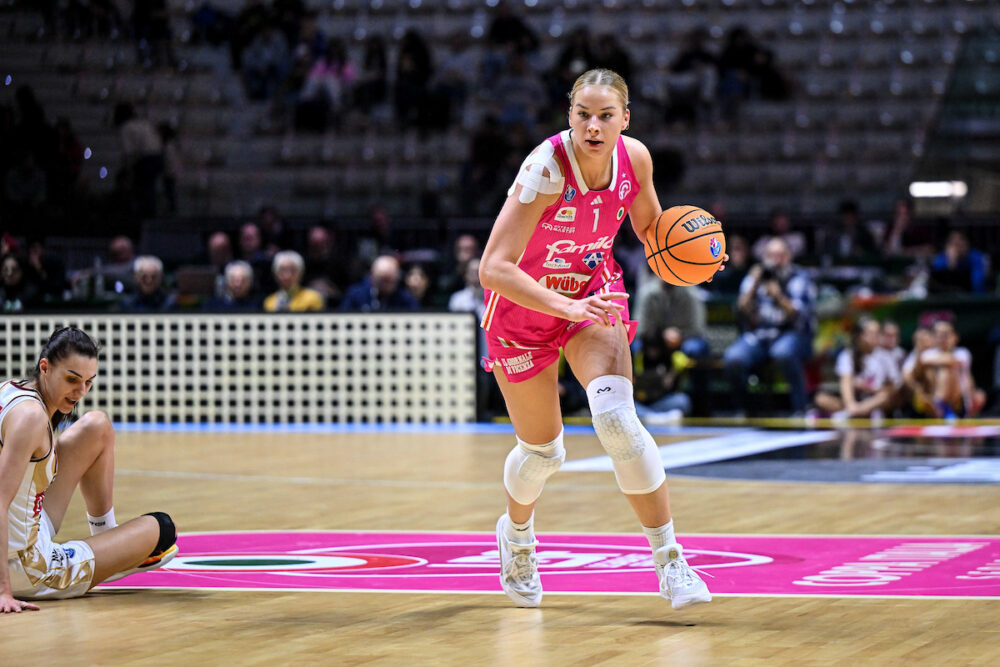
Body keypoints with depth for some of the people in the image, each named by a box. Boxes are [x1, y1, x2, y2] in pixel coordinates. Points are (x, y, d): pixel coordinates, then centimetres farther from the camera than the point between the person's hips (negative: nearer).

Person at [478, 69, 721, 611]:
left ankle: (669, 558, -16)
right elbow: (493, 268, -37)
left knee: (616, 416, -22)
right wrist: (567, 307, -48)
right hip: (523, 302, -2)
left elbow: (649, 225, 6)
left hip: (593, 290, 3)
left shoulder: (634, 158, -16)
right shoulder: (546, 168, -32)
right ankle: (516, 531, 46)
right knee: (542, 449, 10)